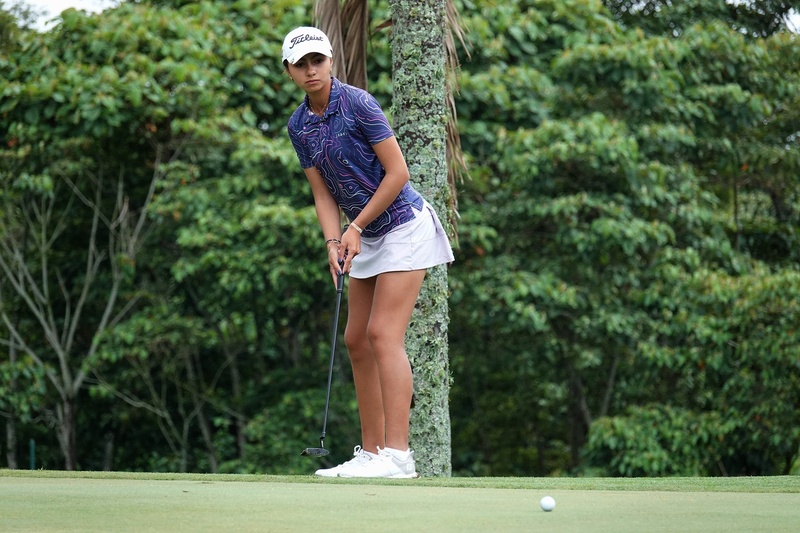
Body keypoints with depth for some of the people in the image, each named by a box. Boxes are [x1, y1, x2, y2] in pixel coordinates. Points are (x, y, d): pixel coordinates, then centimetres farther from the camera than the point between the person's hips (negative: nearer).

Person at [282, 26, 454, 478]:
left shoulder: (358, 103, -18)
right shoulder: (299, 126, 4)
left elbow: (397, 173, -17)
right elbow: (323, 193, 7)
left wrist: (356, 228, -14)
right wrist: (334, 243, -10)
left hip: (404, 225, -8)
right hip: (368, 237, 8)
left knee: (383, 335, -15)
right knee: (357, 340, 6)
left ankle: (398, 454, -17)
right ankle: (371, 451, 11)